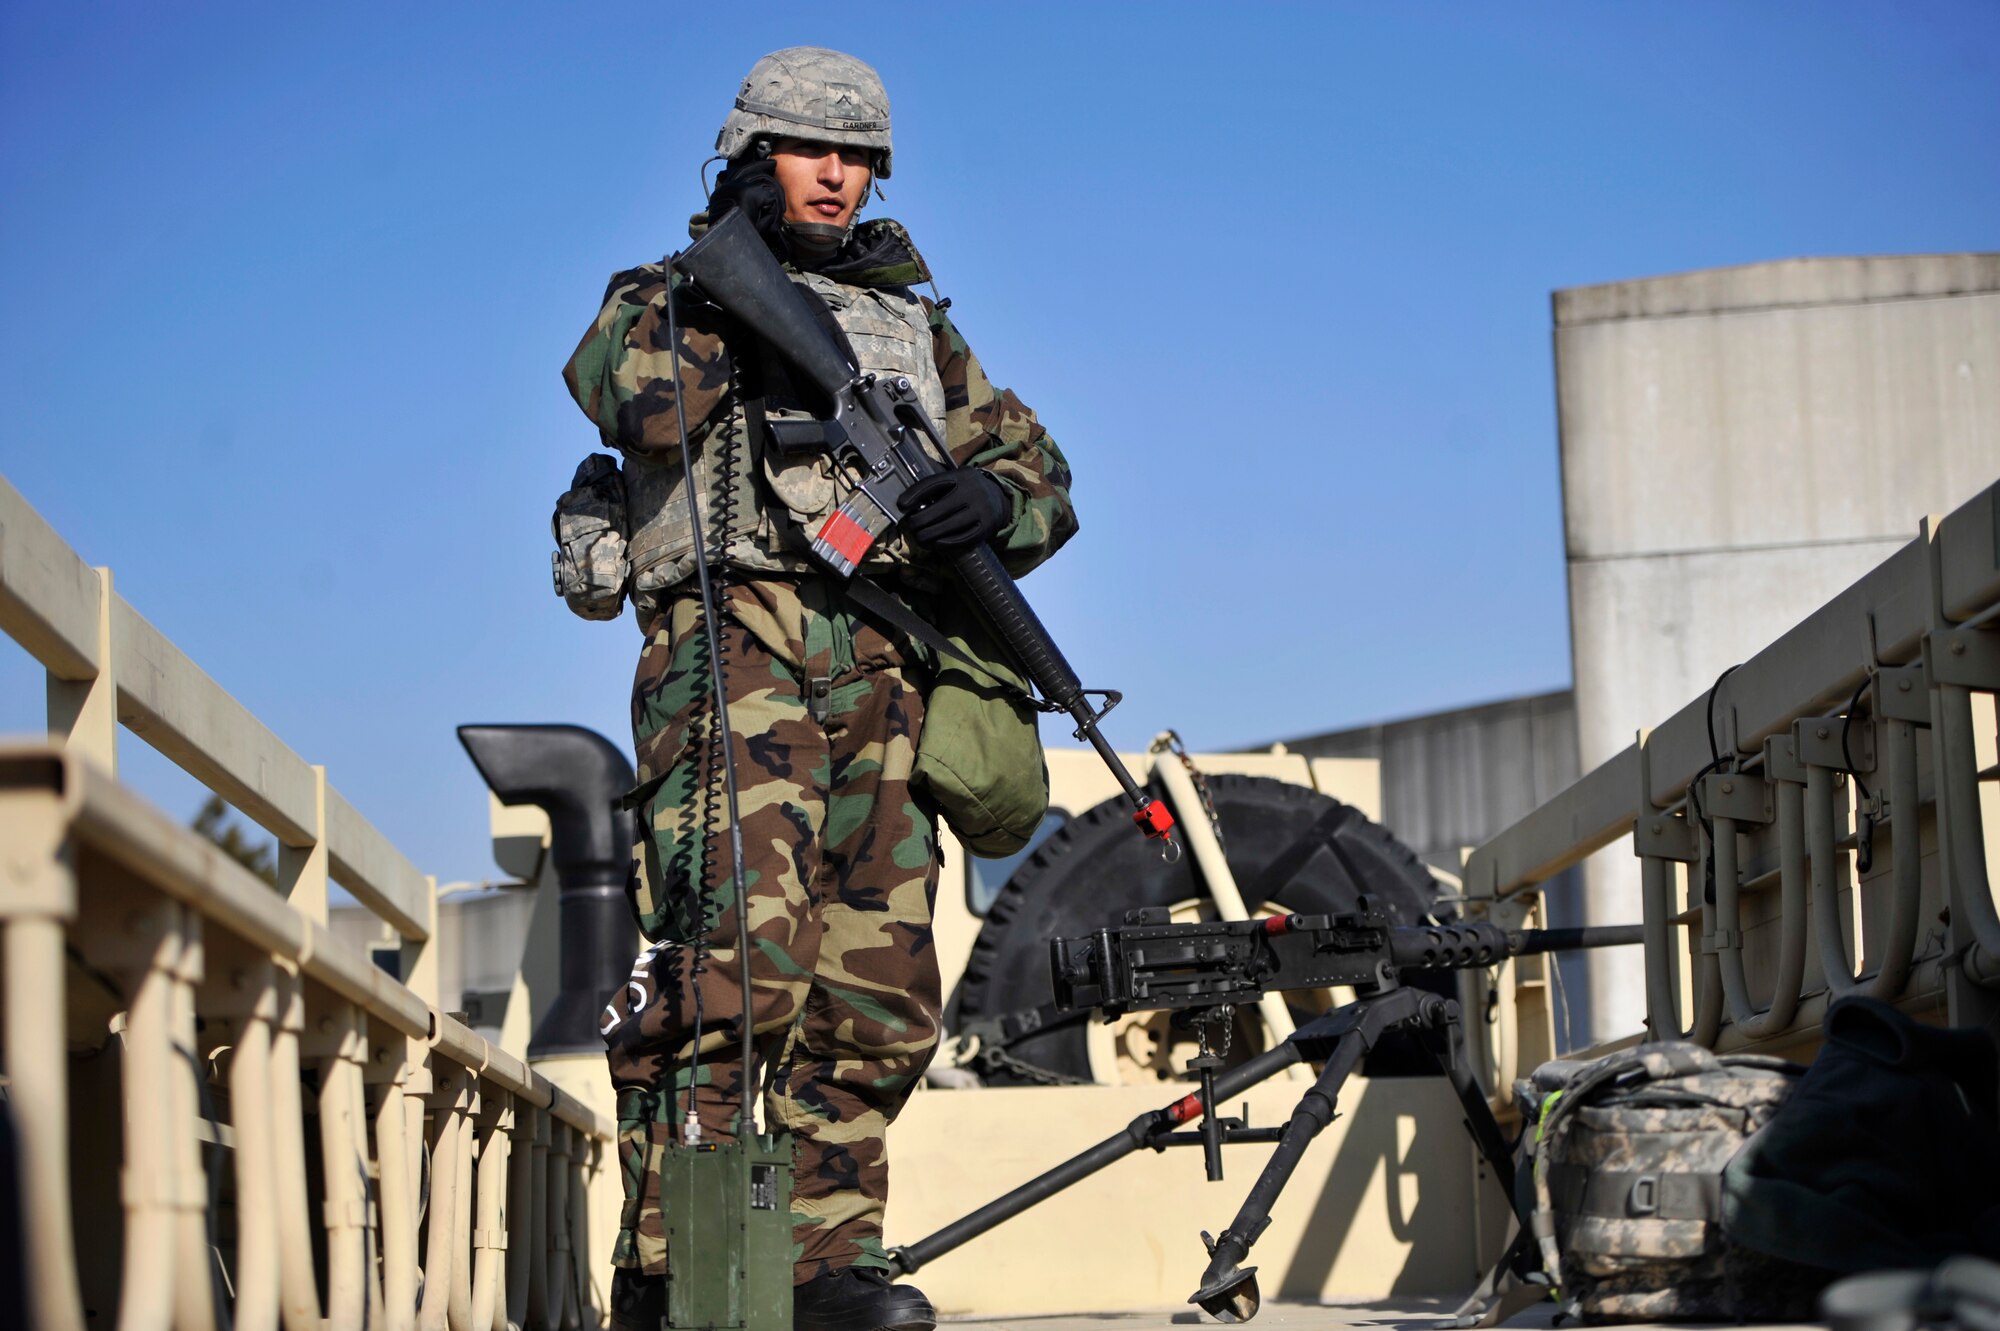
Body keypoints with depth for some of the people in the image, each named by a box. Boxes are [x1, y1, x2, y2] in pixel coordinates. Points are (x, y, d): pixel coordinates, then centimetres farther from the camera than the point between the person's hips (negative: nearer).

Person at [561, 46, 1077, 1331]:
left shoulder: (916, 321, 29)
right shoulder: (673, 295, 17)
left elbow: (1044, 474, 22)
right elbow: (640, 404, -7)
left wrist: (990, 498, -1)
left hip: (883, 672, 5)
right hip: (737, 641, -5)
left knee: (876, 990, -2)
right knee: (735, 958, -19)